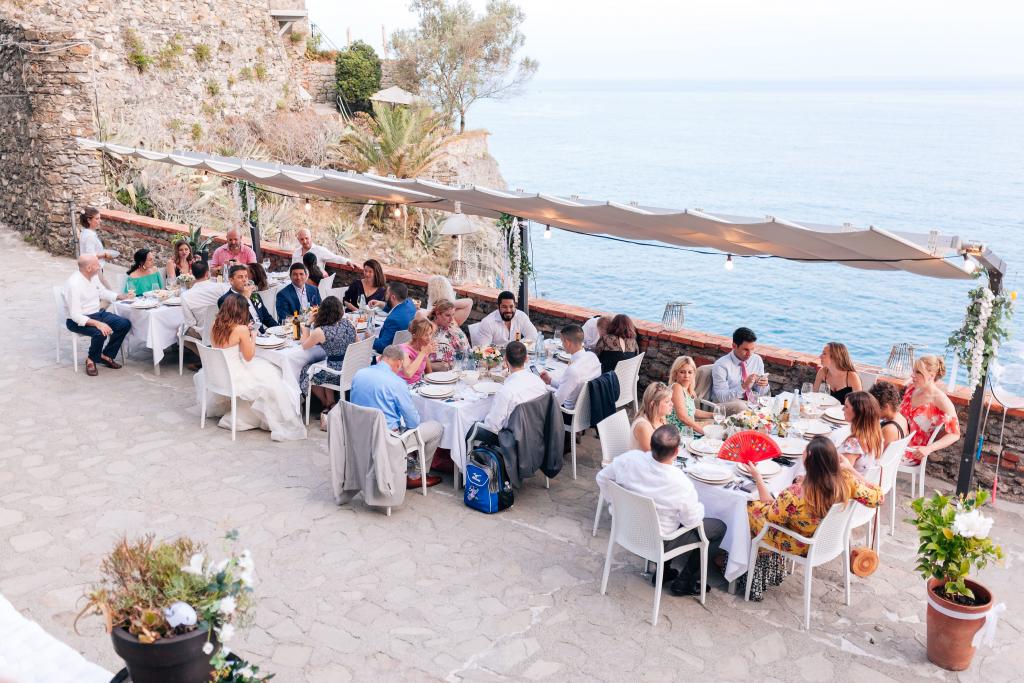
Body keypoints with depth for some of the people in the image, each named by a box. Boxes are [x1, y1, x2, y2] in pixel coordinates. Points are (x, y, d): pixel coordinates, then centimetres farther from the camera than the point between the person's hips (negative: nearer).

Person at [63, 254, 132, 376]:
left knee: (125, 324, -7)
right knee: (100, 333, -34)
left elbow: (103, 292, 21)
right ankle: (91, 360, -5)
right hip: (78, 321, -8)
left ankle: (106, 355, 7)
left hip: (97, 313, 8)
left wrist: (121, 296, 7)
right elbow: (75, 315, -27)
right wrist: (97, 324, -38)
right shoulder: (74, 284, -25)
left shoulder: (94, 276, -1)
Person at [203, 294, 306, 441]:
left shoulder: (215, 326, -1)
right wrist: (253, 337, 4)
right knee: (270, 378, 10)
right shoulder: (241, 329, -19)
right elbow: (249, 356, -9)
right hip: (232, 378, -7)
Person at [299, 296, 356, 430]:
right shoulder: (349, 325, -3)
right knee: (324, 367, 31)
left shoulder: (320, 331, -17)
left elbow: (305, 346, 0)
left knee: (307, 370, 23)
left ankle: (328, 405, 35)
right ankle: (331, 404, 28)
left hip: (336, 375, -5)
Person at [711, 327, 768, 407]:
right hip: (725, 405, -6)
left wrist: (763, 385, -14)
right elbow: (721, 397, -21)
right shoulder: (721, 365, -15)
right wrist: (744, 386, -33)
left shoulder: (757, 360, 2)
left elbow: (761, 393, 10)